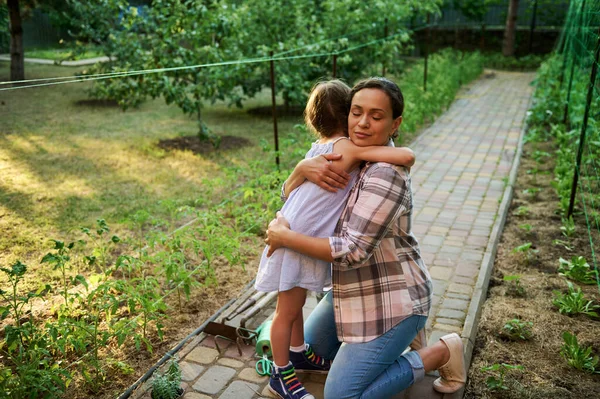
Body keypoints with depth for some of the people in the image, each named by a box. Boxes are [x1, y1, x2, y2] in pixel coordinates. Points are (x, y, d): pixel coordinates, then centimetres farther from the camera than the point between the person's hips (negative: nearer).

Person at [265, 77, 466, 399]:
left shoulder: (385, 174, -27)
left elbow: (352, 252, -29)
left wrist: (285, 237, -22)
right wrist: (303, 169, -23)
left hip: (390, 298, -9)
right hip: (355, 290, 9)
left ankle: (440, 353, 6)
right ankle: (399, 334, 26)